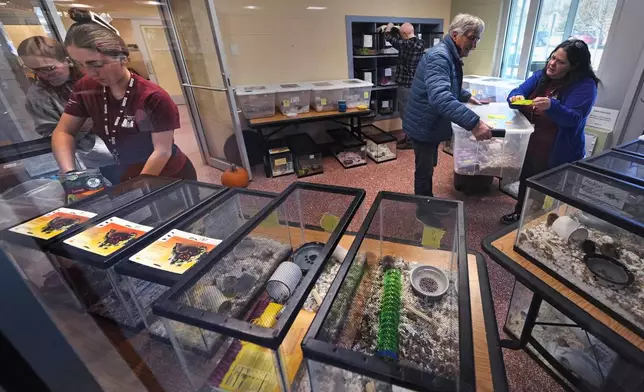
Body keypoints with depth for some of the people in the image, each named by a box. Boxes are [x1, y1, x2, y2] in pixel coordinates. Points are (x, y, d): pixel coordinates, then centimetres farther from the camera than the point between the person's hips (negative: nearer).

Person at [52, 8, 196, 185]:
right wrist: (70, 173, -15)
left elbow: (162, 151, -23)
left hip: (170, 179, -5)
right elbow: (63, 131, 0)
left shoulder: (154, 97, -24)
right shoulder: (85, 89, -5)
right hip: (124, 180, 5)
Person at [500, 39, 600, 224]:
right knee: (525, 182, 21)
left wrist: (552, 106, -42)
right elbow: (518, 92, -4)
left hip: (557, 154, -5)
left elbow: (573, 119, -23)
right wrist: (517, 97, -29)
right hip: (530, 145, 6)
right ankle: (519, 213, 41)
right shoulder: (541, 75, 3)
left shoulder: (585, 85, -14)